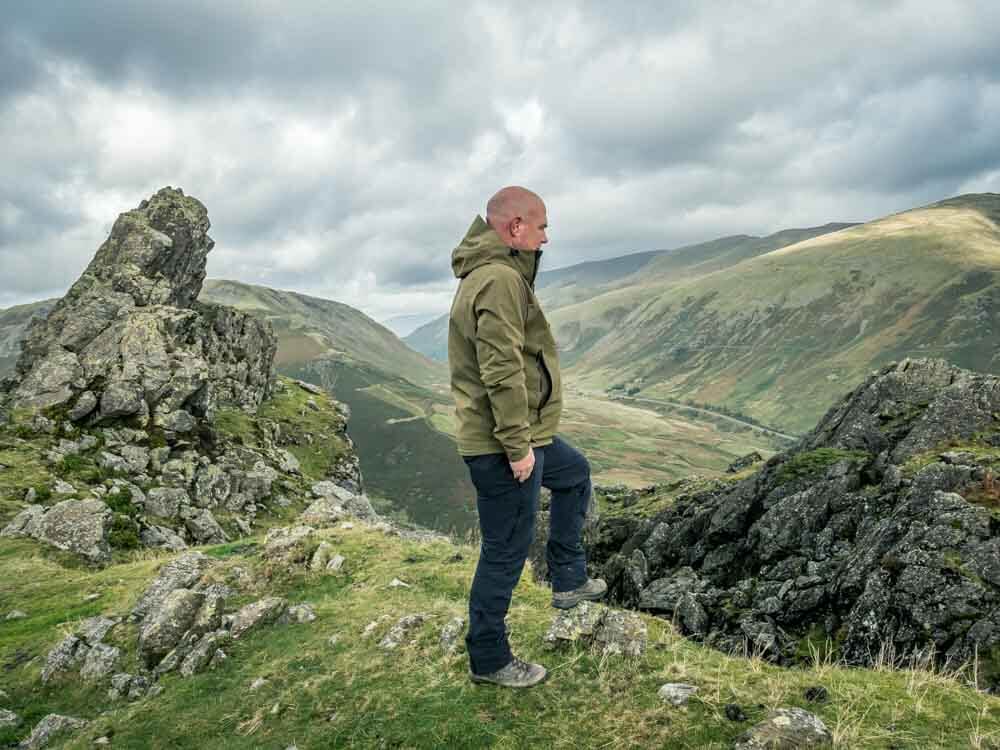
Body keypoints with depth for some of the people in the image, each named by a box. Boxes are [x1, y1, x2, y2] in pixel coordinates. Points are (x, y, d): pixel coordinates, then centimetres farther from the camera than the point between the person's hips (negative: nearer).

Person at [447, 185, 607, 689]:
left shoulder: (489, 273, 14)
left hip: (524, 435, 11)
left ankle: (568, 581, 37)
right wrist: (517, 445, -23)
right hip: (504, 444, -11)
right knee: (506, 551, 2)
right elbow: (503, 372, -27)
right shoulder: (500, 278, -20)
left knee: (575, 473, 30)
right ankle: (489, 660, 19)